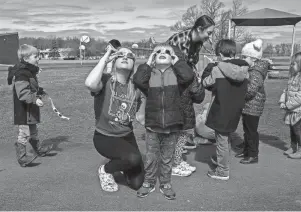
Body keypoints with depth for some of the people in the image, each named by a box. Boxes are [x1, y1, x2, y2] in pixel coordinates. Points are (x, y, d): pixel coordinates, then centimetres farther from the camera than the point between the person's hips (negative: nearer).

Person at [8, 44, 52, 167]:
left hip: (30, 110, 11)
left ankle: (39, 149, 40)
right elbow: (23, 93, -31)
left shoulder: (30, 71, 11)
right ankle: (22, 157, 8)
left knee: (33, 131, 24)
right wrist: (35, 99, -39)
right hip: (23, 111, -11)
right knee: (24, 133, -3)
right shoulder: (21, 74, -23)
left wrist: (40, 92, 28)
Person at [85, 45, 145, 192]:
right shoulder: (106, 81, -15)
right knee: (134, 158, -33)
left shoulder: (135, 88, -1)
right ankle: (105, 170, -1)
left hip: (127, 136, 5)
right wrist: (105, 58, -30)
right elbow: (90, 84, -40)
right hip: (104, 137, -5)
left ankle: (123, 166, 38)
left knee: (137, 183, 4)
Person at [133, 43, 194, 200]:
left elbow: (189, 77, -17)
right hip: (152, 123, 0)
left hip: (171, 124, 0)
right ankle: (149, 183, 30)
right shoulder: (149, 73, 4)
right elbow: (138, 80, -17)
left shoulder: (176, 72, 4)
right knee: (151, 157, 12)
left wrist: (176, 61, -5)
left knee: (167, 157, 14)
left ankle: (165, 184, 30)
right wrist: (148, 63, -6)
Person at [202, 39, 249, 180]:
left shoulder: (218, 69, -17)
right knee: (225, 138, 23)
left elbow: (206, 83, -4)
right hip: (235, 111, 6)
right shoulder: (244, 69, 0)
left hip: (221, 111, -6)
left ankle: (222, 172, 14)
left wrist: (209, 69, 11)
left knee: (221, 140, 5)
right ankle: (222, 162, 38)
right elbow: (244, 90, 8)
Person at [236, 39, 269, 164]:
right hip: (247, 106, 10)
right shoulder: (249, 70, 11)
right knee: (247, 129, 19)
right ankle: (246, 151, 32)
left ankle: (253, 155, 11)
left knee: (251, 131, 0)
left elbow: (251, 90, -30)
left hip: (253, 107, -10)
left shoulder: (256, 73, -21)